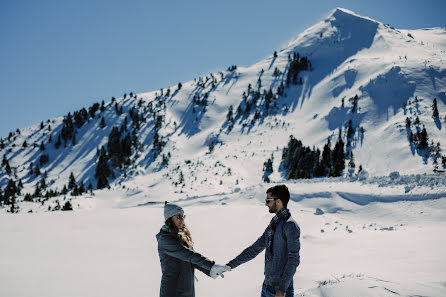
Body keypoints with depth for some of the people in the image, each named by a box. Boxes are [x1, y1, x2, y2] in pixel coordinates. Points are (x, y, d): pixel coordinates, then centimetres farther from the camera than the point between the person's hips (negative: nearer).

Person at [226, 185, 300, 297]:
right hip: (266, 286, 8)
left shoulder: (290, 226, -13)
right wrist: (230, 265, 16)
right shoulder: (273, 224, 13)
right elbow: (255, 249, 19)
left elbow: (294, 259, -18)